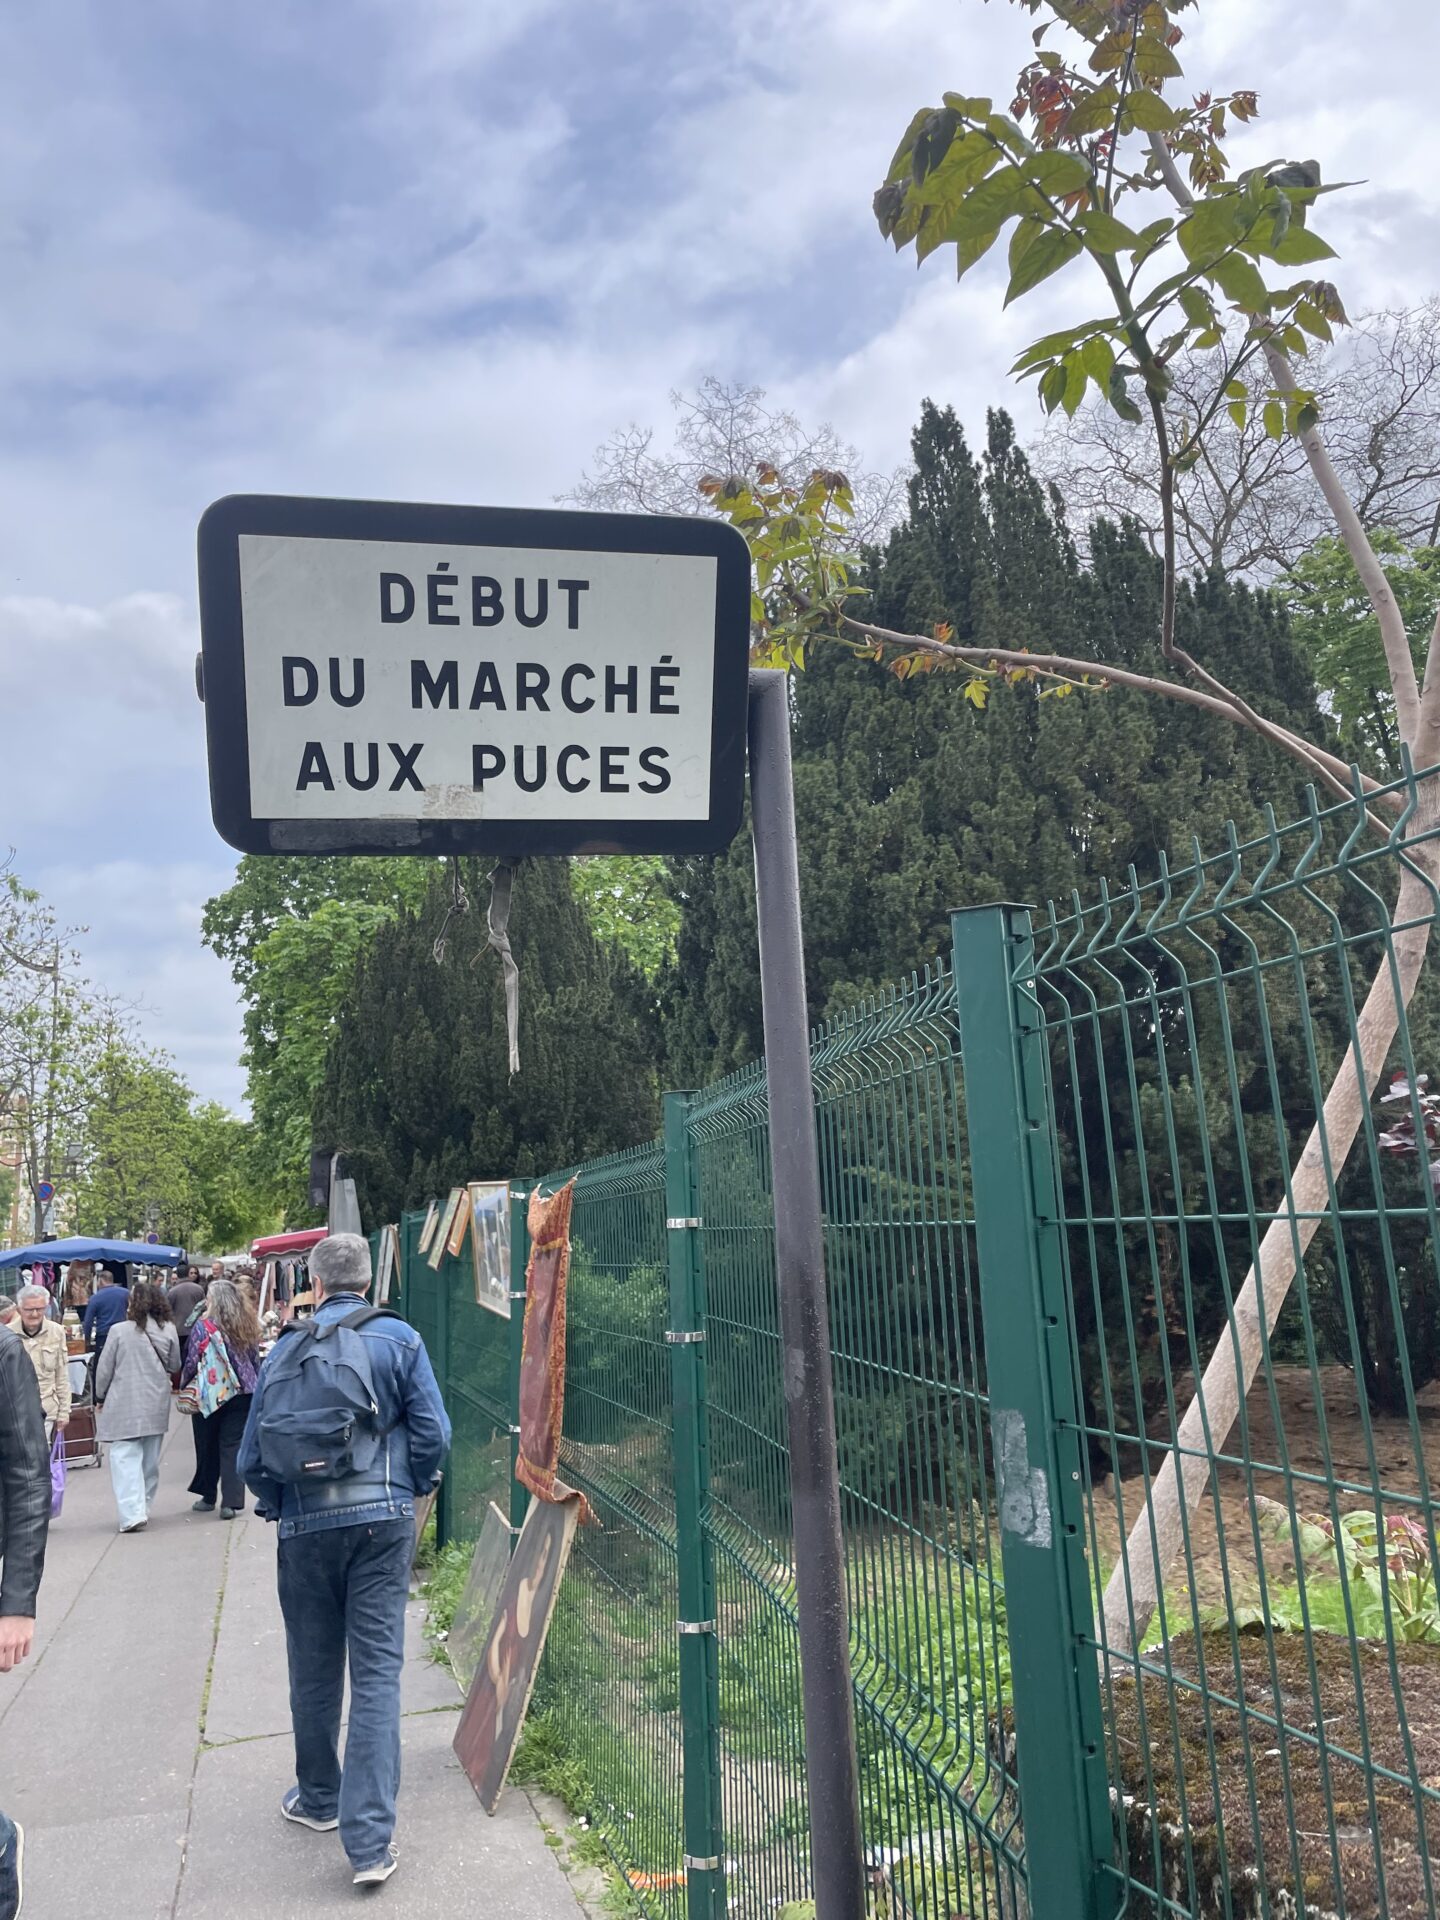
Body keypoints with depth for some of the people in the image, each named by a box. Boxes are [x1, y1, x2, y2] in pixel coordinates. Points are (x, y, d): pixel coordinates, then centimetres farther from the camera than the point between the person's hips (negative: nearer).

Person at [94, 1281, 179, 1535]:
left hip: (124, 1405, -4)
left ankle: (132, 1514, -12)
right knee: (150, 1459, 16)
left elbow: (104, 1369, -4)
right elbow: (175, 1366, 8)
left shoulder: (120, 1331, -11)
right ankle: (144, 1509, 25)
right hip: (156, 1406, 4)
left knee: (125, 1457, -2)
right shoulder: (168, 1331, -3)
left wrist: (101, 1397, 11)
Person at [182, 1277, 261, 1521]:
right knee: (233, 1446, 4)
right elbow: (255, 1361, 9)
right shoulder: (248, 1327, 2)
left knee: (207, 1446, 14)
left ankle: (208, 1497, 26)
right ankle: (231, 1502, -3)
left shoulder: (203, 1326, -11)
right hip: (242, 1394, 3)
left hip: (209, 1395, -3)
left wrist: (184, 1388, 7)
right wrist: (253, 1387, 20)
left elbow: (191, 1363, -8)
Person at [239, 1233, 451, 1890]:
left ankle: (318, 1799, 37)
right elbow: (433, 1434, -5)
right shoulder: (398, 1338, -4)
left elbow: (254, 1452, 5)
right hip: (383, 1521, -2)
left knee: (313, 1668, 18)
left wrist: (275, 1507, 21)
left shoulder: (286, 1348, 1)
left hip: (306, 1528, 2)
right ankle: (370, 1839, -1)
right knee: (377, 1671, 1)